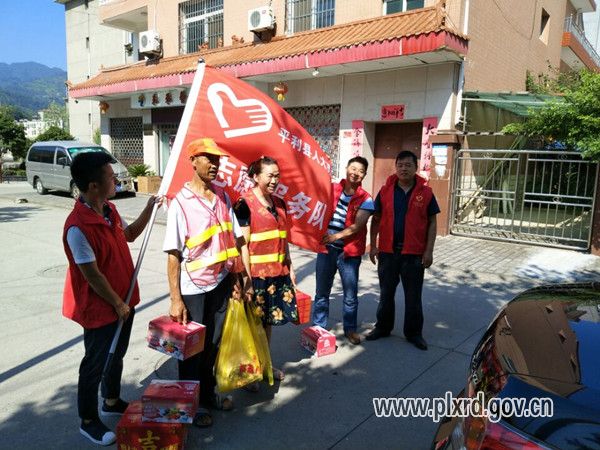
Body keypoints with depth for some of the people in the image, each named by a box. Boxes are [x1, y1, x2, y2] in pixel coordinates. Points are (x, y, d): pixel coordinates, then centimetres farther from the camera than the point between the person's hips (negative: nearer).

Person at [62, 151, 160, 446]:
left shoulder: (109, 210, -1)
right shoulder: (78, 227, -28)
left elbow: (129, 234, 17)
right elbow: (92, 275, -24)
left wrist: (149, 208, 5)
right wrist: (119, 304, -14)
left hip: (123, 301, 8)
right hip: (100, 309, -8)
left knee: (116, 355, 24)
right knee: (96, 363, 11)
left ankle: (112, 402, 46)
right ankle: (88, 421, 32)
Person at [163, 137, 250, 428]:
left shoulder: (222, 196, 3)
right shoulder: (180, 203, -14)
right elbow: (173, 255, -14)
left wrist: (235, 277, 7)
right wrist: (175, 299, -15)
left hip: (220, 284, 5)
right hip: (193, 289, -5)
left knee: (213, 343, 18)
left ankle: (208, 393, 39)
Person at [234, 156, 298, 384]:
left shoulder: (279, 203, 10)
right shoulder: (245, 204, -12)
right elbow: (242, 244, -14)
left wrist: (290, 268, 14)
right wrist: (246, 276, -17)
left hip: (278, 272, 7)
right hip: (256, 274, -7)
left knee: (268, 321, 18)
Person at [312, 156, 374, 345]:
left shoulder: (365, 199, -4)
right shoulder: (331, 189, 4)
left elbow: (357, 226, -15)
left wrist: (336, 236, -27)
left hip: (349, 251, -2)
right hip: (326, 248, 2)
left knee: (351, 294, 6)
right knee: (321, 292, 12)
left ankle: (350, 328, 25)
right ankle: (318, 327, 26)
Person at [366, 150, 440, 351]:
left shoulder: (425, 192, -1)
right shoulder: (386, 190, 1)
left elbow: (432, 223, 1)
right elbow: (376, 219, 5)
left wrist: (429, 251, -5)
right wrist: (373, 246, 0)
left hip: (414, 253, -1)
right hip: (388, 251, 1)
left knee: (413, 295, 10)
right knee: (386, 293, 14)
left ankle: (413, 333, 25)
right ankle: (383, 327, 30)